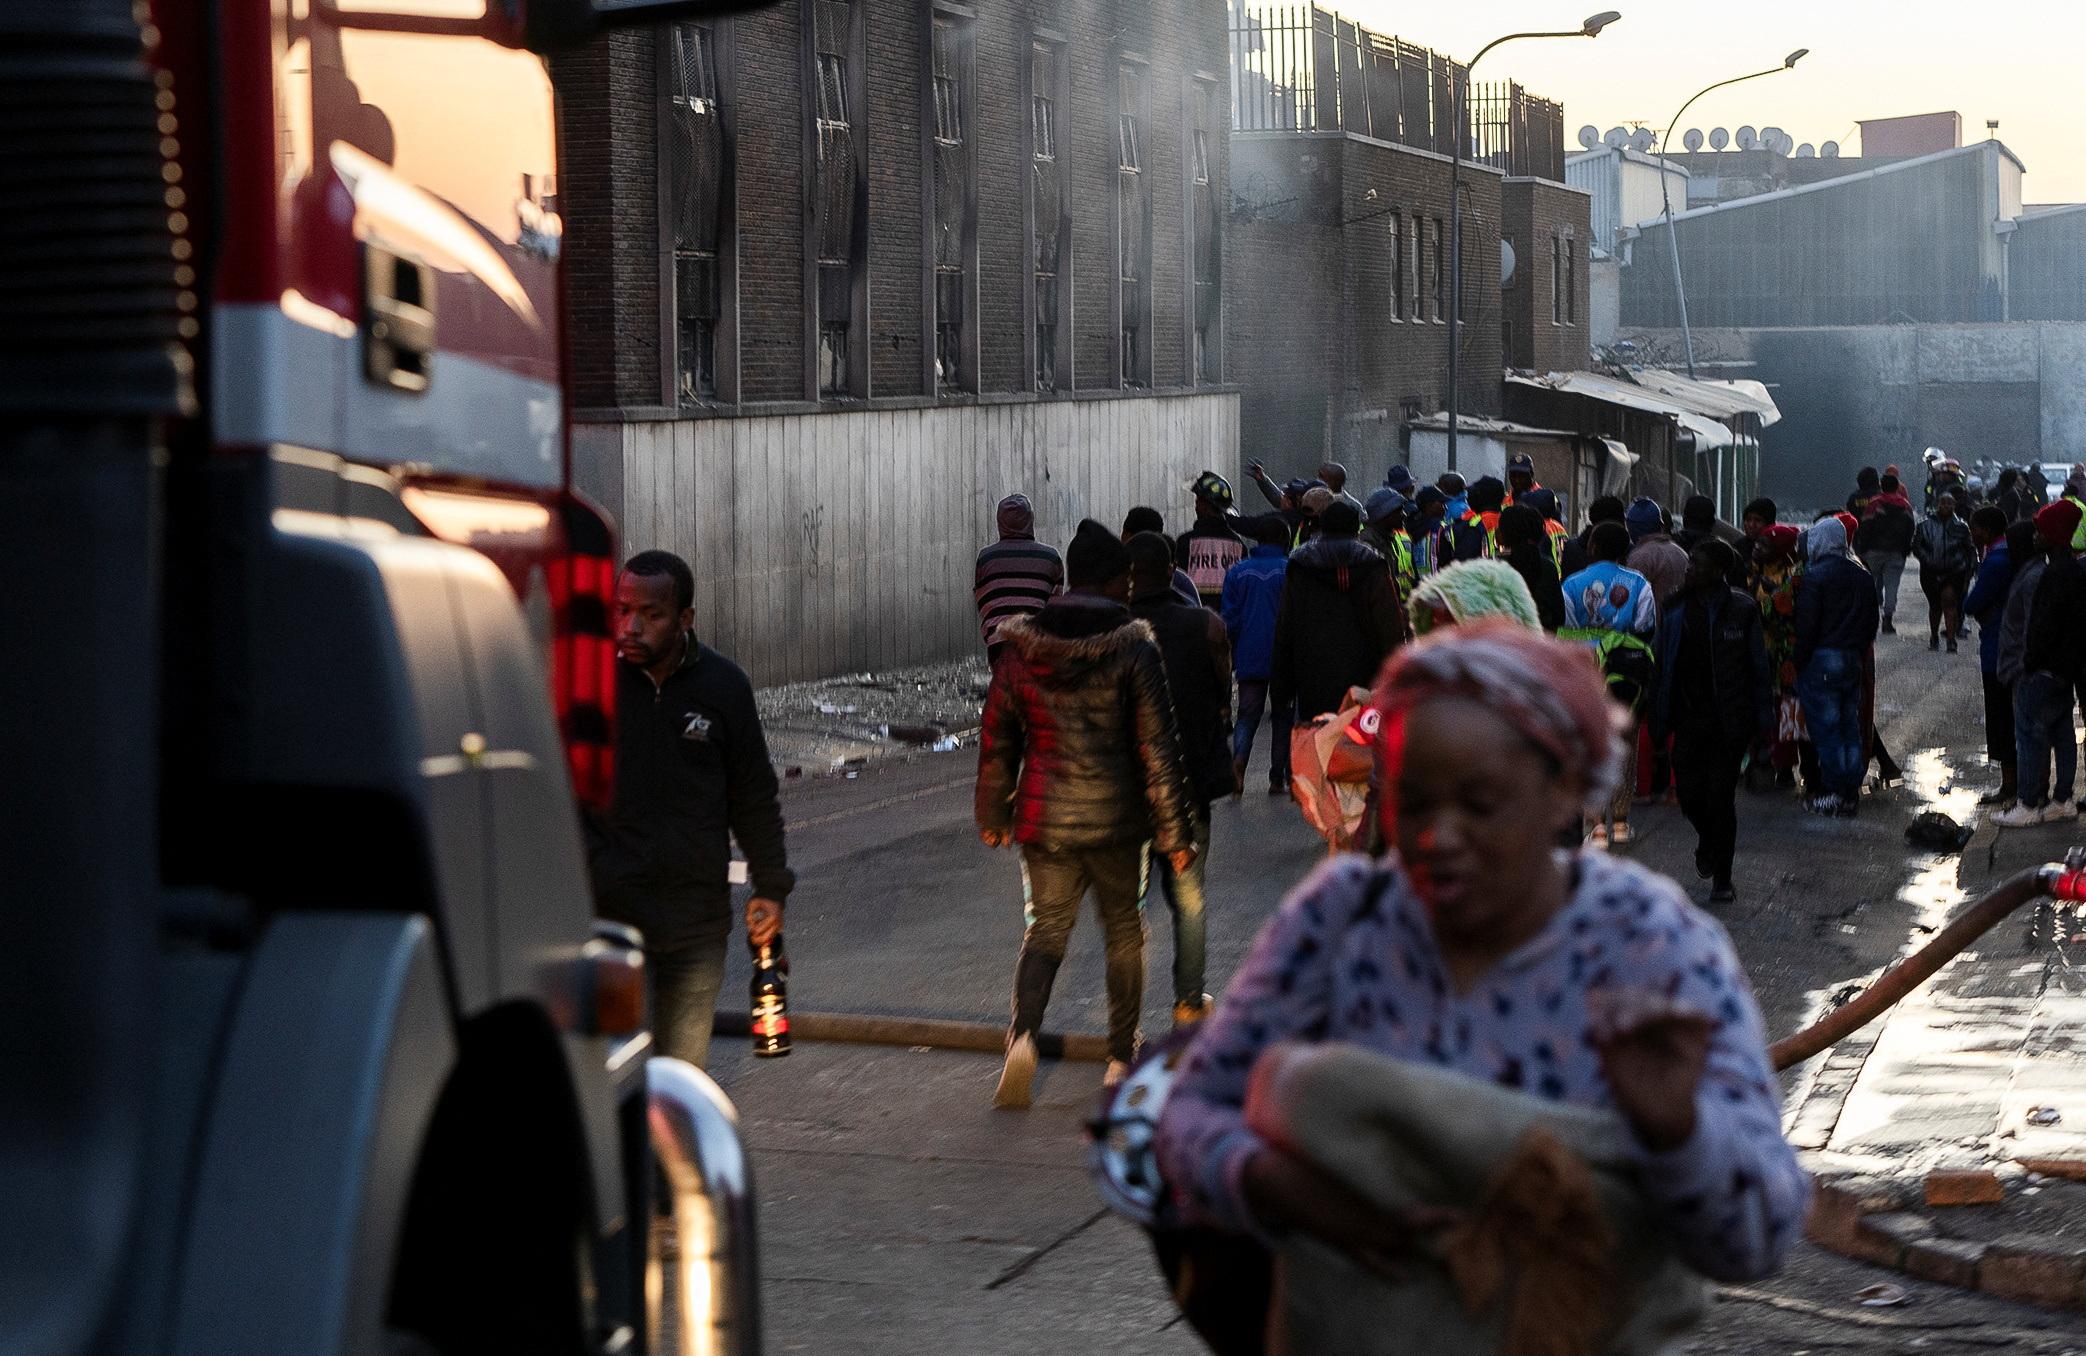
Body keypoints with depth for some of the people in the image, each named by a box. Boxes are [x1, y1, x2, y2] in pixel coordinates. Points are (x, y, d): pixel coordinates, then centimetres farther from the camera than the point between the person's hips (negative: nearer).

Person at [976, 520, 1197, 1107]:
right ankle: (1122, 1055, 23)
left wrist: (993, 815, 20)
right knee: (1123, 929, 16)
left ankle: (1022, 1034, -15)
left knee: (1046, 928, 11)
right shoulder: (1134, 651, -10)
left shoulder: (1021, 650, -1)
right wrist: (1176, 832, -4)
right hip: (1115, 817, -2)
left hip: (1045, 818, 2)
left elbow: (996, 742, 7)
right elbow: (1158, 750, -10)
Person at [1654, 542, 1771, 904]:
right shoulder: (1675, 610, 6)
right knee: (1689, 793, 1)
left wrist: (1761, 721, -3)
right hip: (1690, 718, 3)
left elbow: (1758, 667, -1)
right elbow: (1663, 666, 9)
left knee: (1721, 796, -3)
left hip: (1729, 721, -3)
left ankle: (1722, 879, 8)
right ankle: (1708, 839, 35)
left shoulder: (1742, 609, -4)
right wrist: (1660, 721, 6)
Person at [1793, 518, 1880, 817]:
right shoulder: (1863, 577, 9)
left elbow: (1807, 625, -14)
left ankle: (1833, 792, -2)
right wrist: (1859, 650, 18)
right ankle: (1851, 794, 12)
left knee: (1825, 728, -2)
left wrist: (1799, 665, -8)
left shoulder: (1815, 576, -12)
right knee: (1850, 728, 11)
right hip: (1853, 661, 6)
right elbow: (1871, 623, 13)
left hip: (1821, 659, -6)